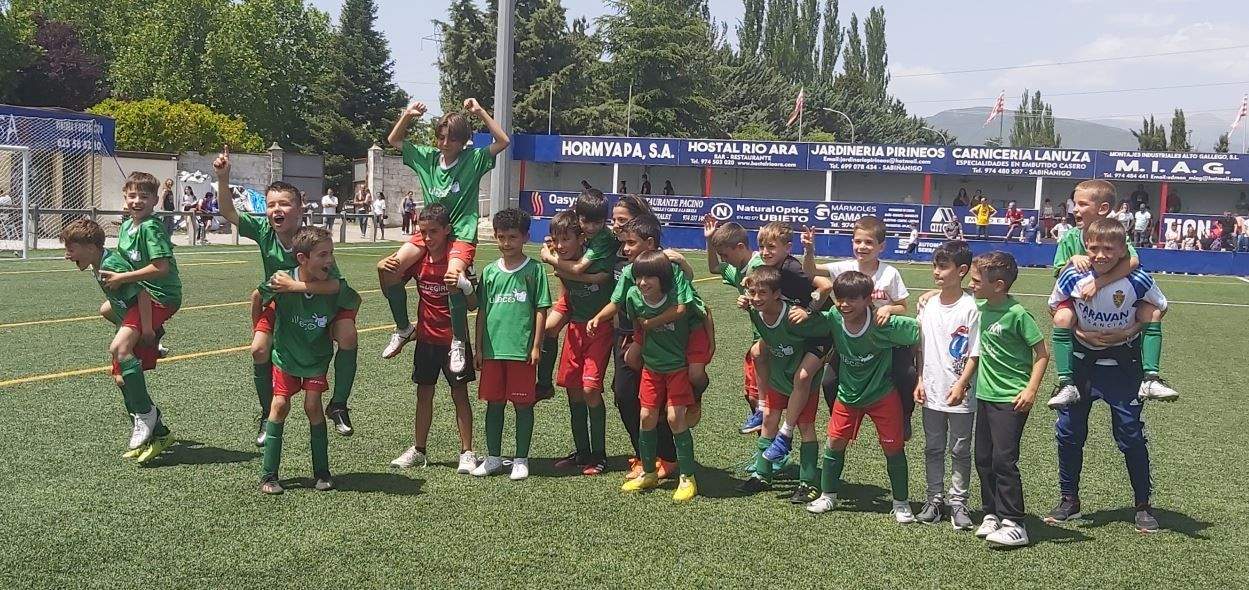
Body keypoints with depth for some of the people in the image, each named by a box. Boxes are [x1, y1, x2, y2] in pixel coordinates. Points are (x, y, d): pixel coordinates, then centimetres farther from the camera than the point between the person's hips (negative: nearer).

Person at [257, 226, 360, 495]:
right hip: (285, 354, 0)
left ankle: (322, 473, 5)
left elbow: (355, 302, -3)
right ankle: (268, 475, 2)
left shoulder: (334, 289, -26)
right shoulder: (280, 283, -28)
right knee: (280, 405, -8)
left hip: (317, 356, 0)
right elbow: (259, 298, -6)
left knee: (313, 406, -9)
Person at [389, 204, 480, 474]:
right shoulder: (418, 258, -1)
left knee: (460, 394, 2)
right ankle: (418, 450, 24)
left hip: (453, 338, -4)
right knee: (424, 393, 12)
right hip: (426, 337, 4)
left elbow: (473, 304, -13)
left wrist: (459, 288, -32)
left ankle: (467, 452, 10)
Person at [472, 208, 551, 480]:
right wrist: (479, 348, 9)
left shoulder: (534, 269, -2)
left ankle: (521, 459, 15)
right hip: (493, 348, 4)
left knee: (523, 405, 4)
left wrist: (536, 346, -7)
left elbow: (541, 310, -3)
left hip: (522, 350, -3)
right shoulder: (490, 271, 8)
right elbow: (482, 312, 11)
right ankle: (493, 457, 22)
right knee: (494, 404, 11)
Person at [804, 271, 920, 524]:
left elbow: (919, 332, -18)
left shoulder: (885, 325, -28)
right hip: (848, 393, 3)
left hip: (882, 394, -3)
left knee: (893, 447, 4)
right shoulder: (834, 318, -16)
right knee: (835, 443, 5)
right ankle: (828, 496, 22)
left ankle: (901, 502, 20)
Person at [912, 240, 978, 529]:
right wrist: (920, 380, 6)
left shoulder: (971, 308, -12)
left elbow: (975, 353, -11)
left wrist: (961, 385, -17)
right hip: (931, 392, 5)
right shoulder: (928, 305, 4)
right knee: (933, 448, 13)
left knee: (960, 450, 6)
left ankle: (958, 501, 17)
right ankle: (934, 498, 24)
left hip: (960, 395, -5)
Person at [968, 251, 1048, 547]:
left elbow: (1042, 353, -11)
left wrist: (1031, 389, -18)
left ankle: (1014, 525, -2)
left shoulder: (1017, 313, -15)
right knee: (983, 459, 10)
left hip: (1010, 399, -7)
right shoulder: (981, 307, 5)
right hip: (985, 395, 7)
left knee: (1004, 460, -9)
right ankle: (992, 514, 23)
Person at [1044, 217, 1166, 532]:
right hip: (1082, 361, 2)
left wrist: (1128, 332, -12)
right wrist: (1077, 332, -12)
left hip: (1122, 364, -2)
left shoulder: (1137, 281, -20)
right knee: (1068, 431, 6)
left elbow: (1160, 307, -1)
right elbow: (1055, 306, 3)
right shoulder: (1072, 276, -17)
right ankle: (1069, 499, 21)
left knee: (1131, 435, 3)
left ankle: (1143, 505, 19)